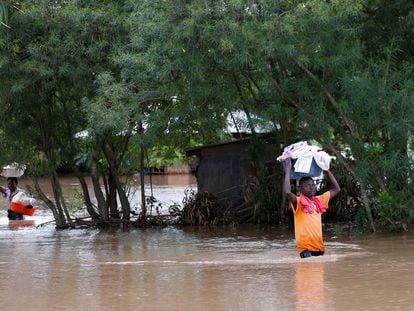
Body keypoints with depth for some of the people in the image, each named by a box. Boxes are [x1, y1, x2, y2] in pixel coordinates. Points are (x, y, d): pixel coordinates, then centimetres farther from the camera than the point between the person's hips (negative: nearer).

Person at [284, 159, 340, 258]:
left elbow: (336, 189, 22)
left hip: (319, 246, 6)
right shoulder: (299, 202, -5)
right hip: (305, 246, -6)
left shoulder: (319, 200, 13)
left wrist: (326, 170, 16)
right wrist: (288, 170, -18)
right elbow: (287, 192, -26)